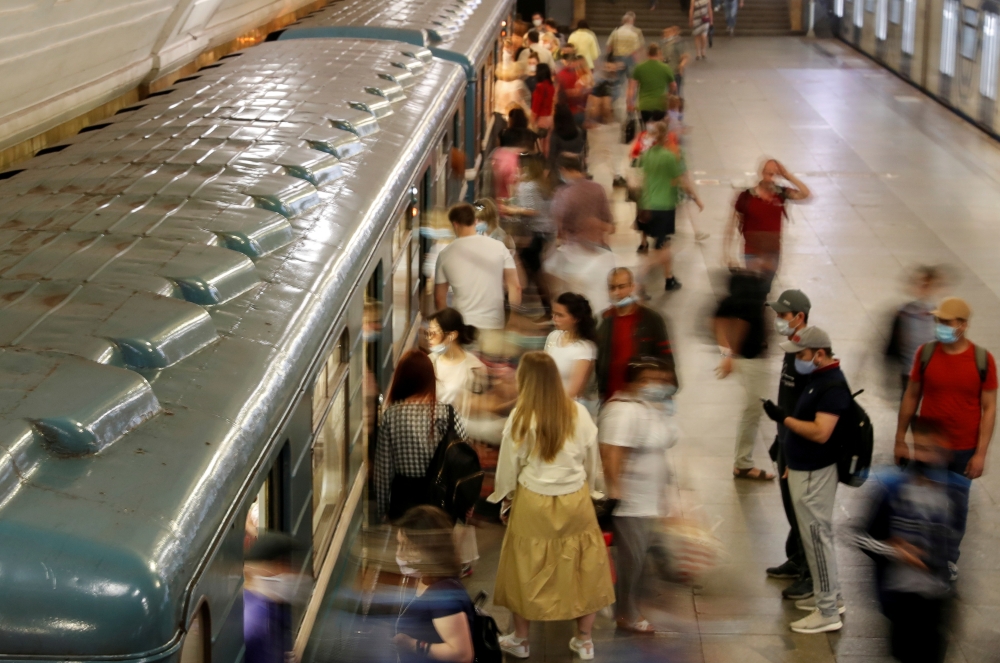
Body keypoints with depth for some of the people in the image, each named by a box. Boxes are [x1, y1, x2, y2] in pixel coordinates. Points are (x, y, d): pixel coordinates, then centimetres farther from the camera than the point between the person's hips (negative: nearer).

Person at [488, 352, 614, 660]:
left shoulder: (521, 418, -14)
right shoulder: (579, 413, -8)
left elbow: (508, 466, -3)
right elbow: (592, 462, 4)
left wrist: (504, 494, 16)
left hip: (533, 503, -1)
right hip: (575, 501, 2)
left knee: (528, 570, 15)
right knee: (584, 568, 17)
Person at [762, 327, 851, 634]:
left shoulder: (833, 386, -22)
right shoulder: (819, 378, 9)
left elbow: (820, 432, -30)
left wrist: (783, 418, -23)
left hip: (814, 475, -10)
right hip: (804, 470, 10)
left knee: (817, 538, -4)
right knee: (819, 536, 19)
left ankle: (828, 613, 2)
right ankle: (831, 595, 31)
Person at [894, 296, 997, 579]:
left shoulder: (982, 359, -9)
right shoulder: (926, 353, -5)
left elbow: (989, 408, -5)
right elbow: (911, 397, 4)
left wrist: (981, 453, -9)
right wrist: (900, 439, 5)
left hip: (964, 450, -1)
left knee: (957, 507, 12)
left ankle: (949, 558, 30)